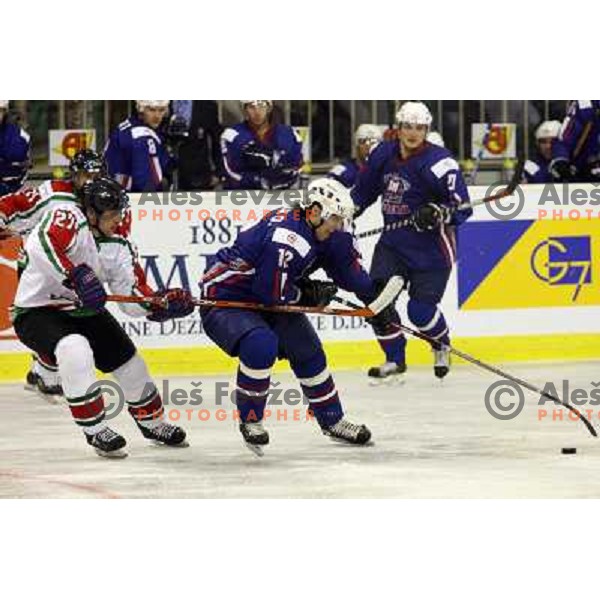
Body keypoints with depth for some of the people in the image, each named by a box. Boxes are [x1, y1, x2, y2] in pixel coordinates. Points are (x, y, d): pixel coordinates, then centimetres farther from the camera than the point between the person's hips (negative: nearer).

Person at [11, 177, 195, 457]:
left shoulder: (117, 246, 0)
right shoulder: (67, 217, -21)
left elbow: (133, 297, -3)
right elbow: (43, 246, -42)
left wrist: (162, 303, -21)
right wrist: (76, 276, -49)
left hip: (83, 310, 8)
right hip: (36, 311, -8)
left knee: (127, 359, 9)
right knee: (75, 350, -34)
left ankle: (152, 421, 36)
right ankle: (95, 430, -23)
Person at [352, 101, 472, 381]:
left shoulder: (438, 161, -17)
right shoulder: (383, 154, 3)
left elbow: (462, 207, -19)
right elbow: (364, 189, 20)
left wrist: (437, 213, -36)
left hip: (431, 246, -6)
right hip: (393, 241, 6)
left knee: (421, 310, -8)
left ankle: (442, 345, 26)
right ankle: (395, 359, 9)